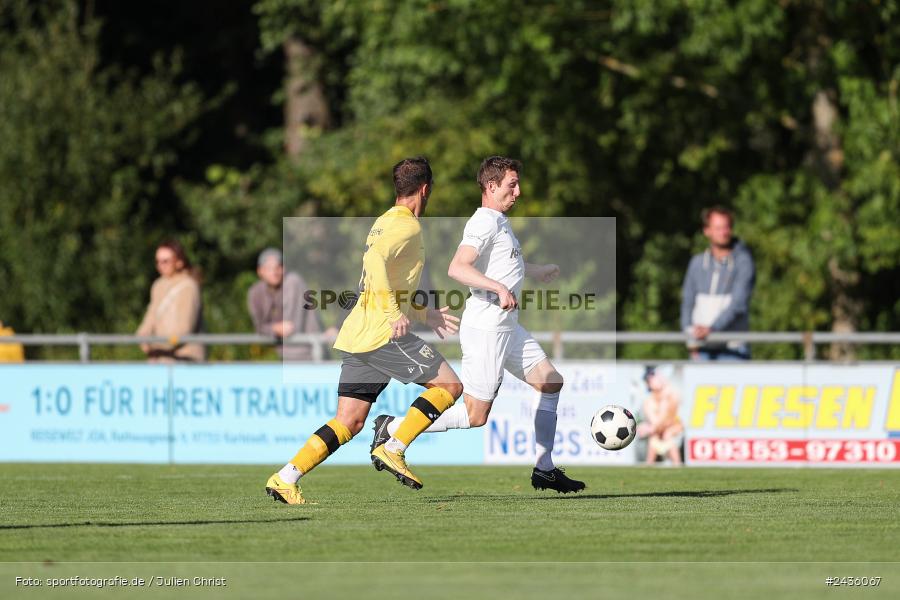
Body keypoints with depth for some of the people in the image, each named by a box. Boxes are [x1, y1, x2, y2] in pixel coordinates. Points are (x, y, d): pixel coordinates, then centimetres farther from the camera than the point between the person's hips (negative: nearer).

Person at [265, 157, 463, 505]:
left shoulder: (383, 224, 23)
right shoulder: (407, 226, -7)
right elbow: (376, 260, -26)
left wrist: (425, 315, 33)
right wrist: (394, 314, -27)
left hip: (357, 335, 9)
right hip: (382, 333, -9)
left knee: (349, 423, 6)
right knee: (449, 385, -3)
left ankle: (286, 479, -2)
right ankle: (392, 450, -9)